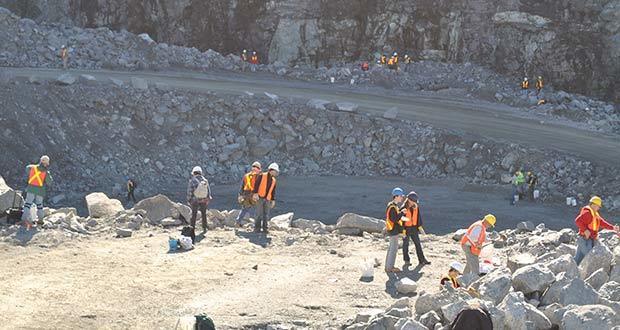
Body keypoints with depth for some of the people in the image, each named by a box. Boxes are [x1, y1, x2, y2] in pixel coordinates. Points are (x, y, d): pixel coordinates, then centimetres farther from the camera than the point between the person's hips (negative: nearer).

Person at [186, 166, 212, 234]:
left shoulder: (192, 181, -15)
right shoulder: (205, 180, -5)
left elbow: (189, 192, -13)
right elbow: (208, 190, 2)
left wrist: (189, 200, -1)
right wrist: (208, 200, 14)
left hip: (195, 201, -3)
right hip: (204, 200, 3)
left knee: (194, 215, 12)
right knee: (204, 214, 16)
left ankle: (192, 228, 14)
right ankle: (204, 228, 20)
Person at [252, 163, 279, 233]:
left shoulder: (274, 180, 16)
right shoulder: (262, 176, 0)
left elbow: (273, 191, 19)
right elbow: (256, 184, -6)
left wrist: (273, 200, 12)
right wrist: (256, 193, -16)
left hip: (267, 199, 5)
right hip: (260, 198, -5)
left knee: (266, 215, 3)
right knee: (259, 214, -8)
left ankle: (265, 228, 8)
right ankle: (257, 228, -3)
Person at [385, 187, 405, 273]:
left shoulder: (394, 205, 12)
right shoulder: (392, 207, -20)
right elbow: (394, 219, -25)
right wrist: (402, 213, -19)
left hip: (394, 230, 11)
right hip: (393, 230, -11)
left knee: (391, 248, 16)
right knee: (394, 249, -6)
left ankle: (388, 266, 22)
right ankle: (390, 268, -2)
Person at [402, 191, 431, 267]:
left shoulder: (416, 207, 0)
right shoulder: (404, 208, -16)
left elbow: (418, 217, 8)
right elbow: (401, 219, -16)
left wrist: (420, 226, 3)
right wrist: (403, 231, -18)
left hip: (414, 228, 5)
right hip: (406, 228, -5)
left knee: (418, 244, 6)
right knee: (405, 244, 7)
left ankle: (421, 260, 10)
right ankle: (407, 261, 17)